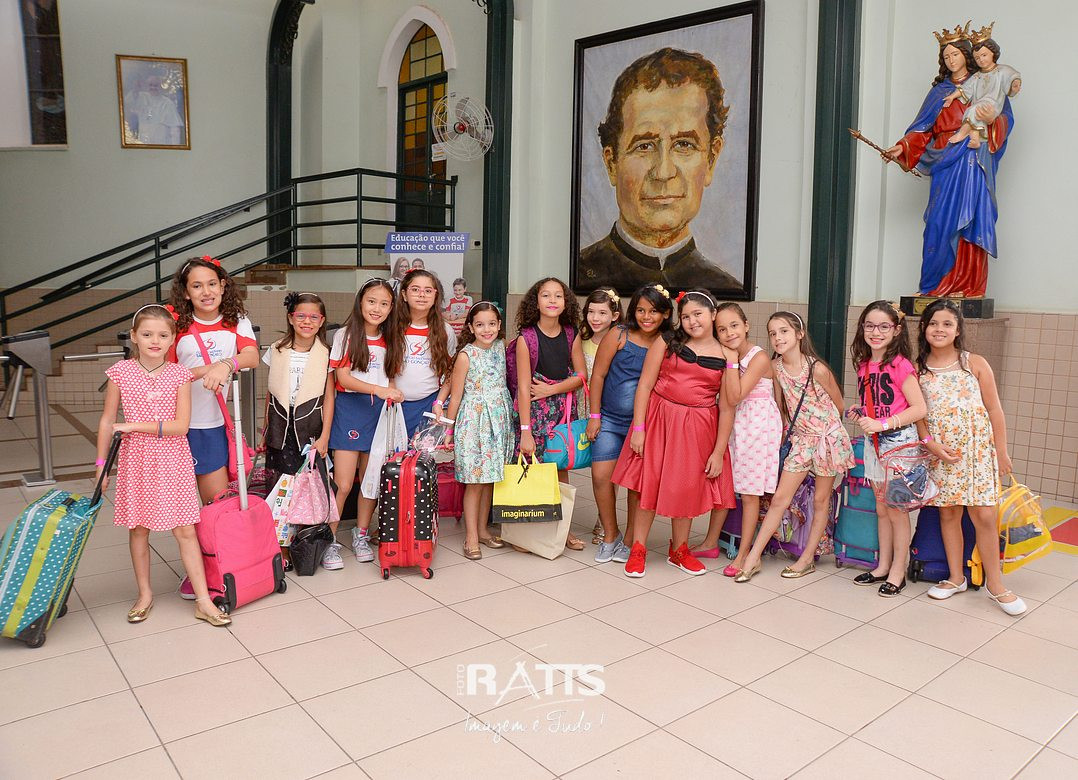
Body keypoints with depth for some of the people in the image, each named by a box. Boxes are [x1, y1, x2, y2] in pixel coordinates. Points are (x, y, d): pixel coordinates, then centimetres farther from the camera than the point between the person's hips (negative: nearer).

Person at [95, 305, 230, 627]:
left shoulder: (179, 374, -4)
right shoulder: (120, 372, -2)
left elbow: (181, 425, -10)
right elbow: (107, 421, 4)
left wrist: (135, 426, -16)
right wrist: (101, 464, 5)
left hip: (173, 459, -1)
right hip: (135, 459, 1)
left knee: (185, 530, 1)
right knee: (138, 529, 11)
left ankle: (203, 600, 7)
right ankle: (144, 594, 29)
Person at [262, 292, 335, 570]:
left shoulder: (325, 355, 1)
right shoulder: (277, 351, 6)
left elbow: (328, 398, 0)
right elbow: (270, 393, 11)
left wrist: (324, 437, -6)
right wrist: (266, 429, 10)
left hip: (311, 428, -1)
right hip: (280, 428, 2)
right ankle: (282, 551, 7)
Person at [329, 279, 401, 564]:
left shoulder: (389, 339, 10)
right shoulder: (345, 335, -4)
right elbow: (343, 378, -11)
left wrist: (393, 390, -5)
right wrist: (378, 389, -22)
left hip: (378, 412, 4)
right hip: (350, 409, -4)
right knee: (343, 484, -6)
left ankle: (361, 535, 24)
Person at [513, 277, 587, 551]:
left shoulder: (570, 334, 2)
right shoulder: (526, 338, -11)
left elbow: (581, 375, 2)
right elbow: (524, 387, -14)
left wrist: (551, 389, -13)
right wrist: (525, 431, -16)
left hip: (564, 405, 4)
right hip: (534, 408, -4)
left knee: (561, 467, 11)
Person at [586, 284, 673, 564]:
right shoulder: (619, 336, -6)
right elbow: (598, 375, -2)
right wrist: (593, 416, -3)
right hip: (609, 420, 0)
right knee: (601, 477, -5)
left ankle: (630, 540, 21)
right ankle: (610, 536, 17)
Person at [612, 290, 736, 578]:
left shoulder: (725, 356, 1)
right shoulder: (667, 342, -1)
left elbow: (726, 408, 1)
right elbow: (645, 384, -2)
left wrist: (719, 451, -2)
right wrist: (638, 428, -8)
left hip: (698, 429, 1)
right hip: (659, 419, -1)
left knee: (687, 488, 10)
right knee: (650, 482, 3)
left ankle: (679, 550, 31)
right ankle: (638, 549, 19)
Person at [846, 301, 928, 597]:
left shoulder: (900, 365, -15)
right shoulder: (864, 365, 7)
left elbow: (919, 409, -18)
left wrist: (881, 424, -24)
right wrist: (859, 414, 2)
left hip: (898, 441, -7)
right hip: (873, 442, 7)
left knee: (897, 511, 4)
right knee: (881, 509, 16)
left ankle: (898, 572, 17)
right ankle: (883, 567, 27)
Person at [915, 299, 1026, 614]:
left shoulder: (975, 364, 0)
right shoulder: (918, 369, 3)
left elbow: (994, 410, 2)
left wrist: (1001, 452, 1)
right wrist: (929, 442, -11)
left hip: (977, 449, -1)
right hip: (940, 452, 2)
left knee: (984, 516, -3)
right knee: (948, 513, 8)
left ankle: (995, 583, 12)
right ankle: (956, 578, 22)